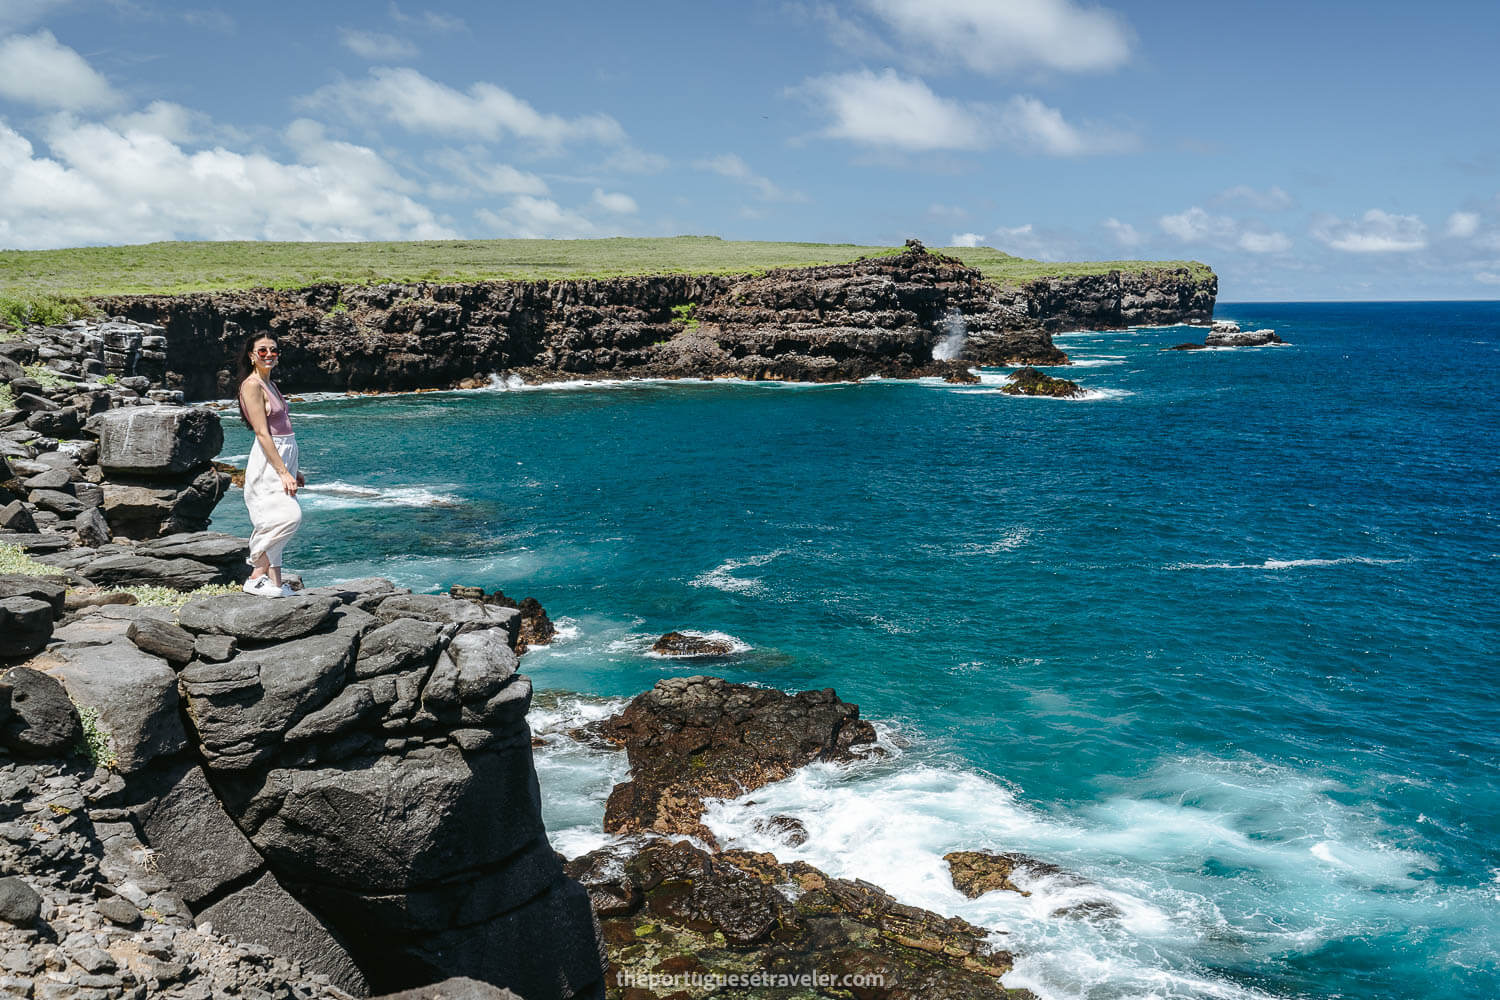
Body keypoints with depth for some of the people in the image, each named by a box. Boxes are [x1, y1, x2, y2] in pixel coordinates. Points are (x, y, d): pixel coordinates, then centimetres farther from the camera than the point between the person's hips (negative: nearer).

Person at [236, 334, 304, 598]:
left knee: (275, 523, 9)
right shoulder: (252, 385, -11)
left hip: (282, 457, 9)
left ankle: (274, 581, 13)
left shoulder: (270, 385, 17)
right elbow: (262, 433, -18)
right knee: (288, 516, -17)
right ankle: (257, 577, -9)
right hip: (268, 461, -9)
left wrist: (293, 470, 21)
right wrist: (283, 472, -22)